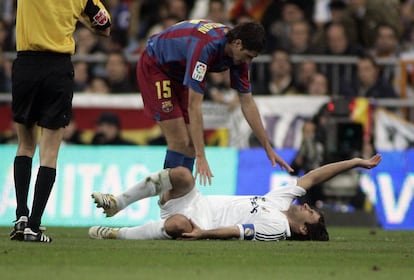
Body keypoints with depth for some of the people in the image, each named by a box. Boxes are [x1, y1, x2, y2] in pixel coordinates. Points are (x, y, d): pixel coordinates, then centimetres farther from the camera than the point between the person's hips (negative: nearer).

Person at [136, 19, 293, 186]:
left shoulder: (239, 54, -14)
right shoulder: (205, 47, -38)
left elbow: (247, 103, -4)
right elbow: (194, 106, -39)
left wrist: (268, 148, -4)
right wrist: (200, 156, -41)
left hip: (178, 73, 8)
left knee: (191, 141, 1)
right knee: (179, 141, -16)